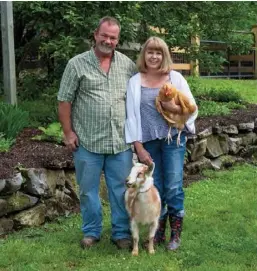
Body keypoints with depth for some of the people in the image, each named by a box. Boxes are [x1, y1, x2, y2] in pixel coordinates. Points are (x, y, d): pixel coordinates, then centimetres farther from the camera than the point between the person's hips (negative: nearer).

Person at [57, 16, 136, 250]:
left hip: (121, 141, 2)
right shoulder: (77, 64, -2)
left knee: (121, 190, 8)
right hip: (87, 142, -2)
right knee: (88, 189, 10)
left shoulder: (128, 65, 5)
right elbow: (65, 100, -1)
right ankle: (91, 232, 26)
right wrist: (68, 132, -5)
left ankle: (122, 233, 22)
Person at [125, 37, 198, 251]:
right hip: (148, 141, 1)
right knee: (154, 188, 7)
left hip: (173, 138, -1)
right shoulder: (135, 81, 3)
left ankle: (176, 233, 11)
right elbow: (131, 116, 2)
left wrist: (174, 107, -17)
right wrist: (139, 147, -3)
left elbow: (192, 108, 4)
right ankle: (158, 231, 21)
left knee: (173, 186, -2)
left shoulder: (176, 78, 2)